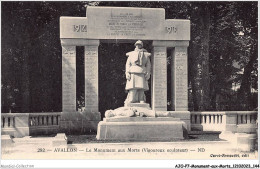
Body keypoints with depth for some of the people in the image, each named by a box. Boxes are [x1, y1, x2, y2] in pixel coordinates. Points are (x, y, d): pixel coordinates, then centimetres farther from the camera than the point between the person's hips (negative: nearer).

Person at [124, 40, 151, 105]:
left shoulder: (146, 54, 18)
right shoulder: (131, 54, 18)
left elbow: (148, 65, 11)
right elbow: (128, 64, 10)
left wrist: (148, 73, -4)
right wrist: (127, 73, -5)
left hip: (142, 75, 1)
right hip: (133, 74, -1)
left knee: (141, 92, -6)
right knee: (132, 92, -11)